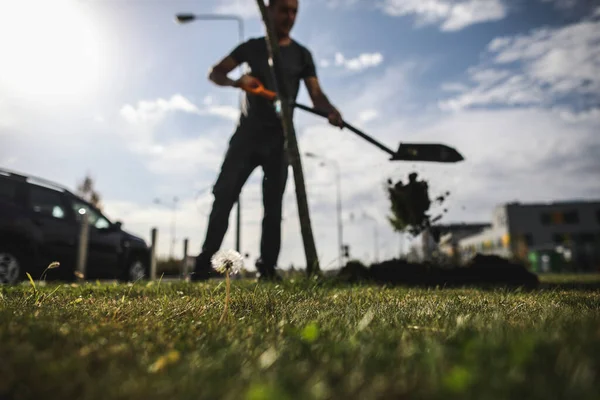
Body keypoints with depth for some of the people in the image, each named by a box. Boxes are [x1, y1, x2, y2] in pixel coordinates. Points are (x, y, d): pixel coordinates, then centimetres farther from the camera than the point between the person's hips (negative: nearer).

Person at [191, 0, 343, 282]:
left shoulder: (302, 55, 8)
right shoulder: (251, 47, 9)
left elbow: (316, 94, -3)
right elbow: (214, 73, 8)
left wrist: (330, 110, -26)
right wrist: (237, 82, -15)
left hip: (279, 138, 0)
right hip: (247, 133, 0)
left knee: (273, 205, -1)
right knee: (224, 195, -7)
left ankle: (267, 269, 6)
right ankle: (203, 265, 0)